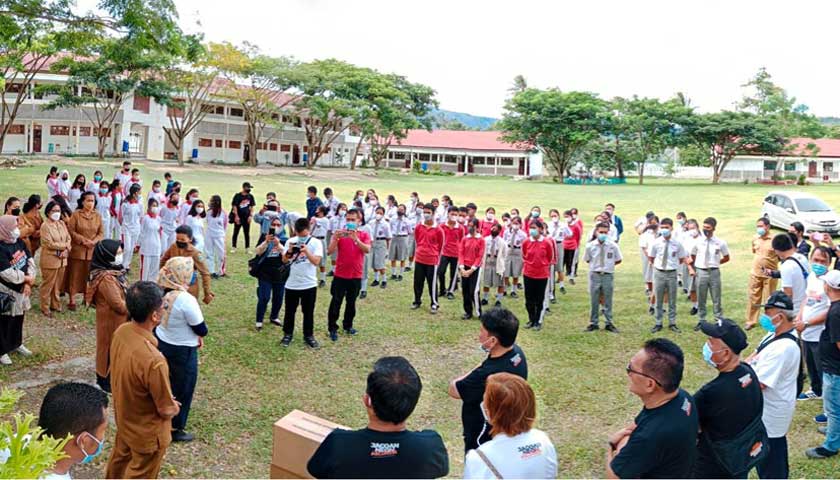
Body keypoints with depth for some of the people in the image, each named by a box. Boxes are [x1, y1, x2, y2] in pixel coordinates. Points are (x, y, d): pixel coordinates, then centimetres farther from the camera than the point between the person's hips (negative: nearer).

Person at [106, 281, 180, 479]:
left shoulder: (121, 332, -17)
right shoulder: (153, 360, -41)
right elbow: (166, 410, -26)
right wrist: (175, 407, -3)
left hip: (123, 415, 7)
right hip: (146, 431, -7)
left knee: (121, 455, 33)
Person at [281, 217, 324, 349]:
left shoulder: (316, 243, -6)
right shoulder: (290, 241, 0)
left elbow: (316, 261, -15)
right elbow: (284, 261, -3)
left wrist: (307, 251, -29)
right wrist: (289, 251, -21)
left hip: (309, 284, -2)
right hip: (291, 284, 2)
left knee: (308, 312, 9)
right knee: (289, 311, 12)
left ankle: (309, 336, 21)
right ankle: (287, 334, 26)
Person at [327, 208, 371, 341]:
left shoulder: (364, 235, 0)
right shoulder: (339, 233, -4)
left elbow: (367, 250, -19)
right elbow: (329, 252, -13)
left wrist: (356, 239, -32)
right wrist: (336, 238, -28)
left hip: (356, 275, 2)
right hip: (340, 275, -2)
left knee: (351, 302, 15)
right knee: (336, 302, 0)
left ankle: (347, 326, 30)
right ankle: (332, 328, 10)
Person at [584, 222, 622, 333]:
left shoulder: (613, 246, -8)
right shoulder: (590, 246, -8)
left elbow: (618, 260, 6)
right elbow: (587, 260, 8)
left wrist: (608, 265, 3)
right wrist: (596, 265, 3)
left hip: (608, 275, 0)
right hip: (595, 275, 0)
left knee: (608, 301, 9)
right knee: (594, 301, 8)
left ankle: (609, 323, 21)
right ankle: (593, 323, 20)